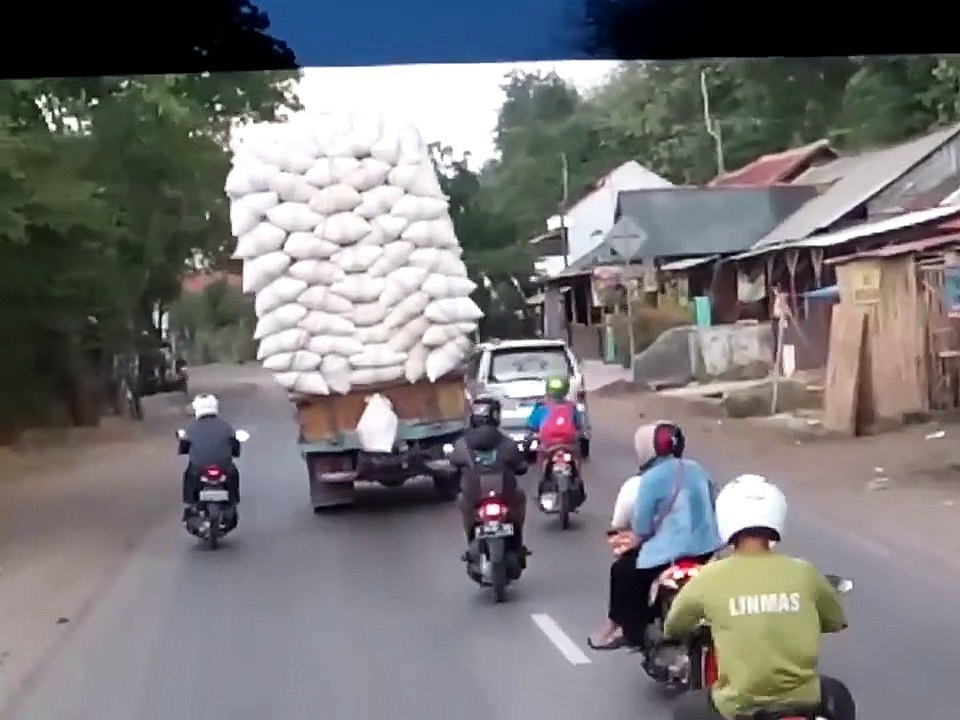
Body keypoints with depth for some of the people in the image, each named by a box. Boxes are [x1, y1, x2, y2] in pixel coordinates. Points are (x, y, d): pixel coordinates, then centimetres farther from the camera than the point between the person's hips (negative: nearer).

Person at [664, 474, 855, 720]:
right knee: (838, 696, 34)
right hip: (802, 699, 2)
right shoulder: (803, 572, -3)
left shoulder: (709, 577, -7)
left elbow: (673, 628, 10)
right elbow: (836, 621, 16)